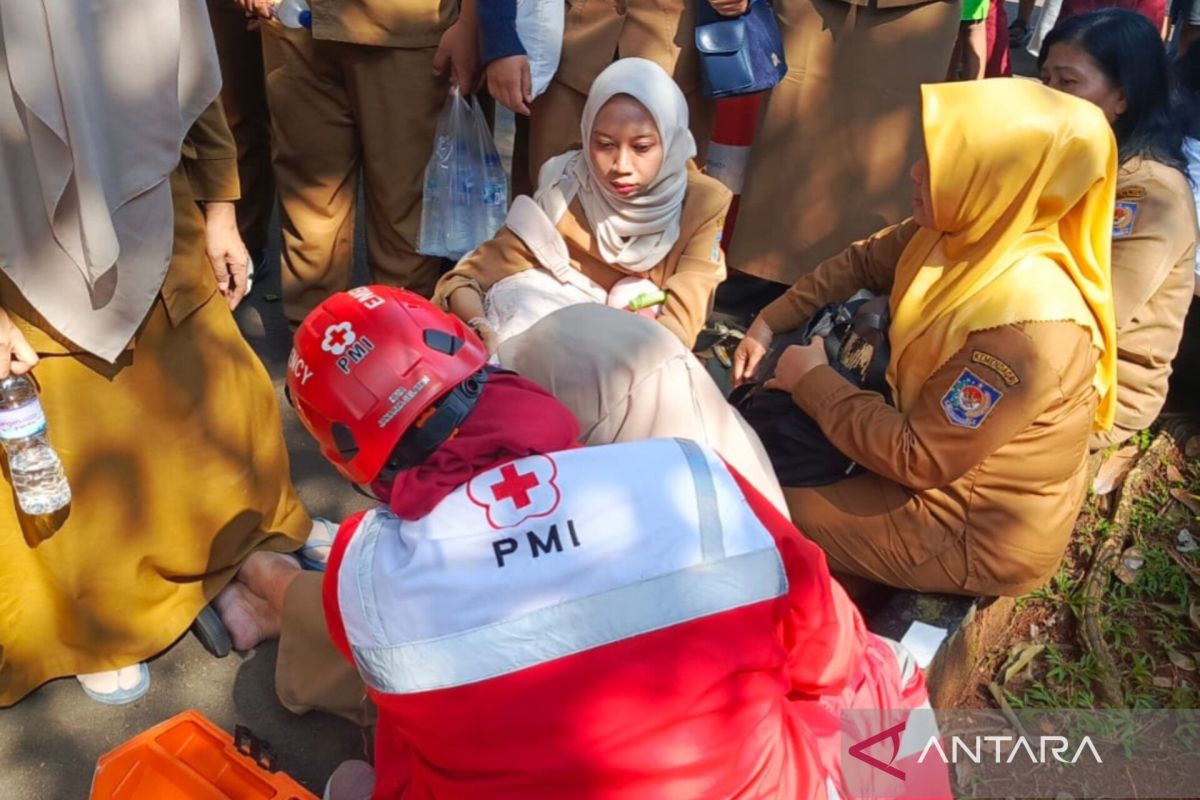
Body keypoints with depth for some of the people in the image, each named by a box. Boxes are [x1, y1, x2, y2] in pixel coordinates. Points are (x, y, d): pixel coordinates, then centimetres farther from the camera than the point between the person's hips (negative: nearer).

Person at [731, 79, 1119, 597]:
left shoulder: (1026, 323, -35)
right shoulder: (954, 237, -10)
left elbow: (915, 458, -30)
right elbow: (860, 264, 8)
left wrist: (813, 382, -19)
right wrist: (770, 324, 3)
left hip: (978, 532, -8)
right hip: (939, 459, 8)